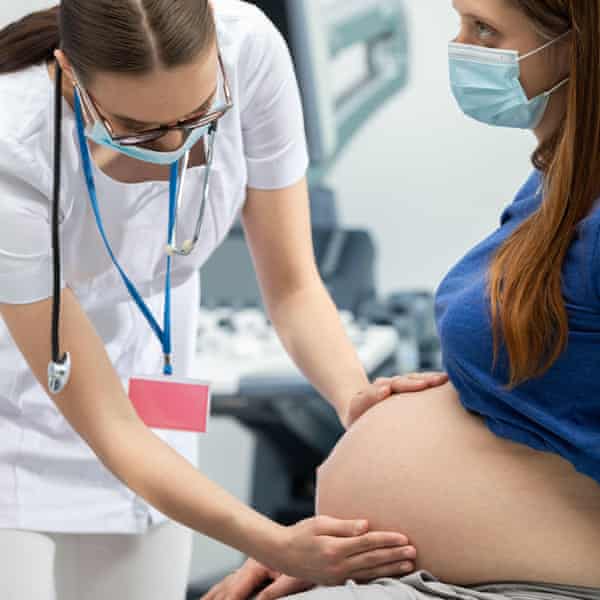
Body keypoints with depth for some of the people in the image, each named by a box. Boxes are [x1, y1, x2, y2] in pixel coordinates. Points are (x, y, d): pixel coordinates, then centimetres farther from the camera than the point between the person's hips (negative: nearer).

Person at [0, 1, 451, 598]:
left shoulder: (249, 49, -24)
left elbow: (292, 288, -12)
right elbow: (107, 425, -27)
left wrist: (357, 397, -31)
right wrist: (275, 545, -35)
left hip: (143, 365, 3)